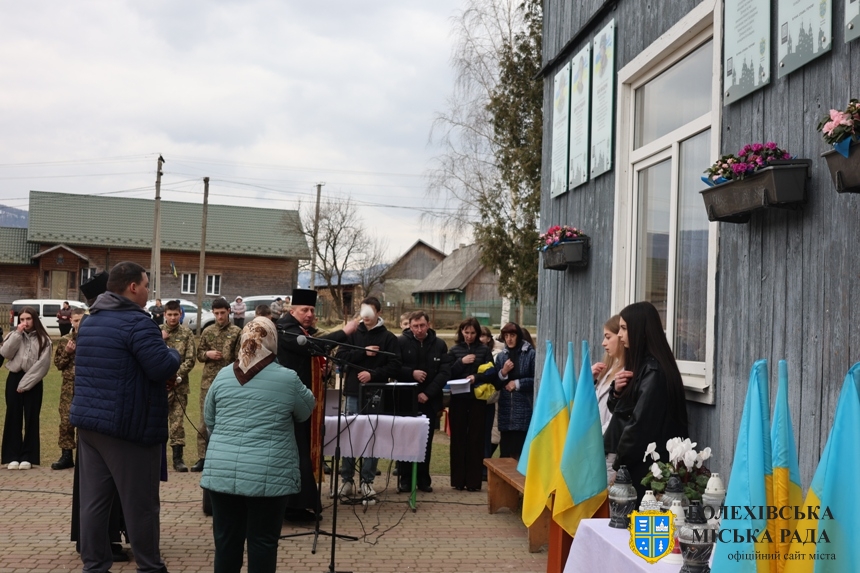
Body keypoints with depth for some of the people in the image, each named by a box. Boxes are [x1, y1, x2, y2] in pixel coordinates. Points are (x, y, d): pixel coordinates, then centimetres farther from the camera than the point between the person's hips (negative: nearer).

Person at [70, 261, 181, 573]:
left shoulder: (89, 321, 14)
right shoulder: (136, 321, -16)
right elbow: (163, 368, -23)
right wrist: (174, 354, 0)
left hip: (88, 419, 8)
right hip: (127, 425, -8)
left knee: (94, 500, 8)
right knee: (140, 503, 3)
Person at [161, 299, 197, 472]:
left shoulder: (187, 333, 3)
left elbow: (191, 359, -2)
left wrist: (176, 375, -13)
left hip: (179, 384, 0)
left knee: (177, 422, 2)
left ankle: (178, 458, 7)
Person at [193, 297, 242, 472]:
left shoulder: (237, 332, -1)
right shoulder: (207, 331, 8)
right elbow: (199, 354, 14)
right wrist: (207, 354, -8)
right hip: (208, 381, 3)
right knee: (205, 420, 4)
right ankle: (202, 457, 10)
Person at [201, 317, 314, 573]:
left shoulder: (223, 376, 5)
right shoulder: (288, 379, -6)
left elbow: (209, 421, 16)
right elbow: (306, 411, 12)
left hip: (222, 472, 3)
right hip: (267, 476, -3)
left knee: (226, 539, 12)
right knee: (262, 542, 6)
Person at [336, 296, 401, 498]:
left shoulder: (388, 338, 2)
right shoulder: (353, 334, 8)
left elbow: (394, 367, -5)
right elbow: (341, 356, -3)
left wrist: (372, 374, -17)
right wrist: (363, 352, -13)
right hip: (354, 392, 1)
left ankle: (367, 480, 11)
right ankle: (347, 479, 10)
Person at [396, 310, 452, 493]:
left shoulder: (439, 344, 3)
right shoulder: (401, 342, -1)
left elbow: (445, 372, -4)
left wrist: (428, 393, -14)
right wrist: (411, 373, -19)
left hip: (430, 401, 1)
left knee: (426, 441, 7)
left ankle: (423, 479, 15)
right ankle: (405, 478, 10)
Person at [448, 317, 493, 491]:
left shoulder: (484, 350, 5)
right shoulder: (454, 350, 8)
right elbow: (448, 374, 2)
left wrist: (476, 377, -18)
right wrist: (461, 362, -11)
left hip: (477, 398, -1)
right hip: (458, 398, 1)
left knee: (476, 438, -1)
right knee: (458, 438, 2)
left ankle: (473, 481, 3)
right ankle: (458, 480, 8)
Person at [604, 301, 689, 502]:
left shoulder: (653, 371, -16)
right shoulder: (641, 364, 11)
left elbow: (640, 426, -19)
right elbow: (620, 412, 17)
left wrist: (617, 465, -11)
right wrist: (617, 391, -3)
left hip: (642, 468, -9)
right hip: (633, 463, 9)